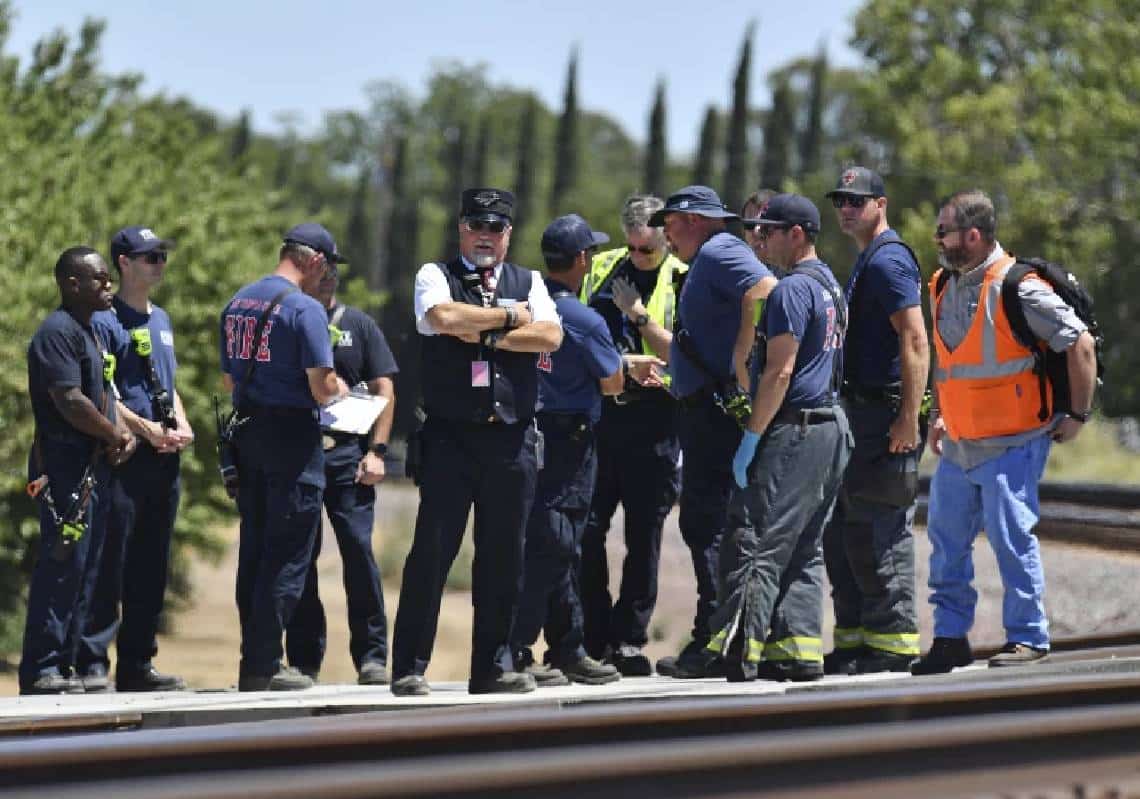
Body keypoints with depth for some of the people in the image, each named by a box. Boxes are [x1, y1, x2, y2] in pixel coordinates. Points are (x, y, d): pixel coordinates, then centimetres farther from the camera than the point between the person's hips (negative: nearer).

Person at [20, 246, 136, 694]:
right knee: (63, 565, -11)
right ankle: (41, 670, -10)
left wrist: (124, 434, 3)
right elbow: (69, 402, -21)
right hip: (64, 468, -10)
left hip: (93, 468, 10)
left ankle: (64, 664, 15)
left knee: (85, 569, 11)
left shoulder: (91, 333, 19)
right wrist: (114, 434, -8)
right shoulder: (58, 332, -13)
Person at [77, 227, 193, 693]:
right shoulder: (105, 321, -6)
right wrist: (146, 428, -16)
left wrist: (181, 426, 7)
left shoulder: (161, 320, 19)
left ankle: (137, 664, 16)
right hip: (123, 460, -8)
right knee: (109, 564, -9)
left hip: (164, 461, 8)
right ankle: (93, 666, -9)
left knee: (151, 568, 10)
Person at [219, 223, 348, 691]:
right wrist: (335, 390, 5)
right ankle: (264, 665, -6)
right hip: (292, 435, -8)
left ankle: (252, 661, 15)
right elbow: (321, 385, -16)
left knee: (253, 551, 13)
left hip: (246, 432, 8)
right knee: (287, 555, -4)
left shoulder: (237, 303, 12)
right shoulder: (305, 308, -12)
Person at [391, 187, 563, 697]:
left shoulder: (528, 282, 15)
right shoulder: (435, 276, 7)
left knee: (504, 556, 5)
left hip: (512, 439, 3)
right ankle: (409, 668, -2)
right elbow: (443, 317, -15)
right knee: (432, 550, -6)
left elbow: (550, 336, -2)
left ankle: (493, 666, 12)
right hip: (450, 435, -3)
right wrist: (510, 317, -4)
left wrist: (485, 334, -8)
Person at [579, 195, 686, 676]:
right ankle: (593, 640, 5)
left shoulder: (682, 282, -1)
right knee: (587, 529, -2)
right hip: (599, 414, 3)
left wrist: (639, 316, -15)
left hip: (652, 418, -3)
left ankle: (630, 640, 8)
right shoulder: (602, 269, 12)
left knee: (644, 532, 1)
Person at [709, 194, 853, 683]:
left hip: (794, 432, -10)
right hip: (831, 426, 10)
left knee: (756, 542, -11)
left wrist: (751, 438, -15)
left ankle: (740, 649, -15)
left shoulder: (793, 289, -12)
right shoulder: (830, 284, 18)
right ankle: (799, 651, 8)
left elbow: (779, 372, -18)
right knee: (803, 550, 11)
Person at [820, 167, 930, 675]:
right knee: (842, 530, 12)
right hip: (861, 411, 11)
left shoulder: (888, 260, -12)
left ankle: (893, 642, -5)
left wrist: (908, 418, -25)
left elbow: (916, 341, -20)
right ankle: (854, 638, 17)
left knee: (879, 529, -9)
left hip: (885, 415, -11)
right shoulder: (867, 261, 20)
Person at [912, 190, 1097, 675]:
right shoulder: (944, 286, 10)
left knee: (1011, 538, -7)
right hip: (957, 444, 8)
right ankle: (951, 638, 15)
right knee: (946, 538, 7)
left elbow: (1080, 345, -13)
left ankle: (1028, 638, 3)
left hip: (1011, 444, -8)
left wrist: (1077, 415, -10)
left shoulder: (1019, 288, -15)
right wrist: (939, 415, 19)